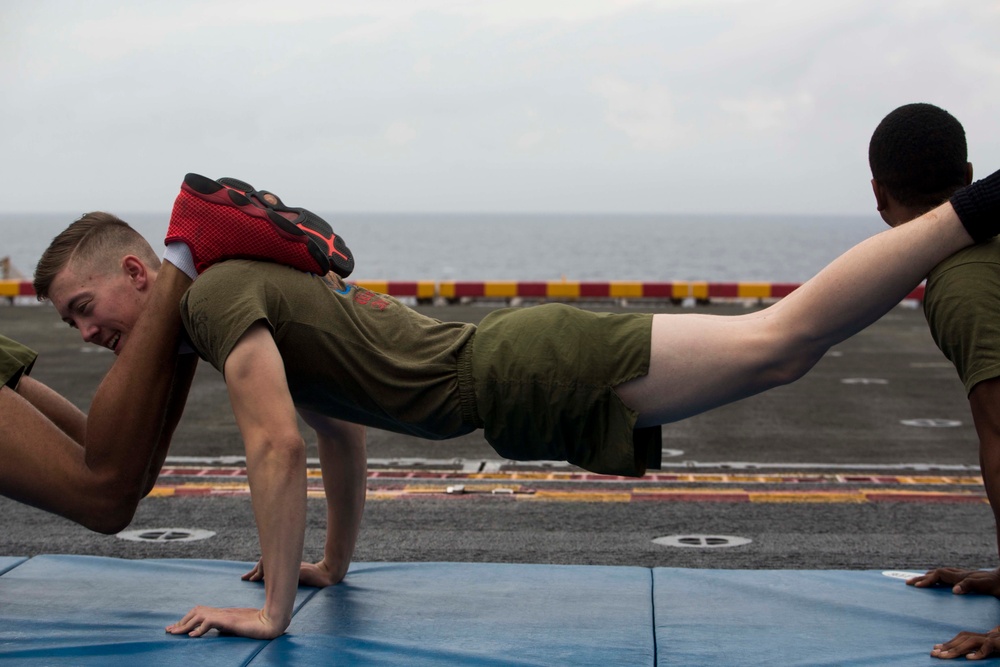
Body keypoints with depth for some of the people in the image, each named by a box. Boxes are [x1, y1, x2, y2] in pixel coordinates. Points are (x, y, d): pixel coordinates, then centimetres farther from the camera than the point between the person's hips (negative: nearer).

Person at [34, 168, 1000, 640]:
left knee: (779, 342, -12)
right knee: (776, 347, 7)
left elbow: (276, 446, -18)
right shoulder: (255, 293, 21)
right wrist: (332, 563, 34)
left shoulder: (216, 295, -9)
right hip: (525, 382, 8)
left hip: (528, 376, -8)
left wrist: (272, 609, -12)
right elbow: (342, 430, 30)